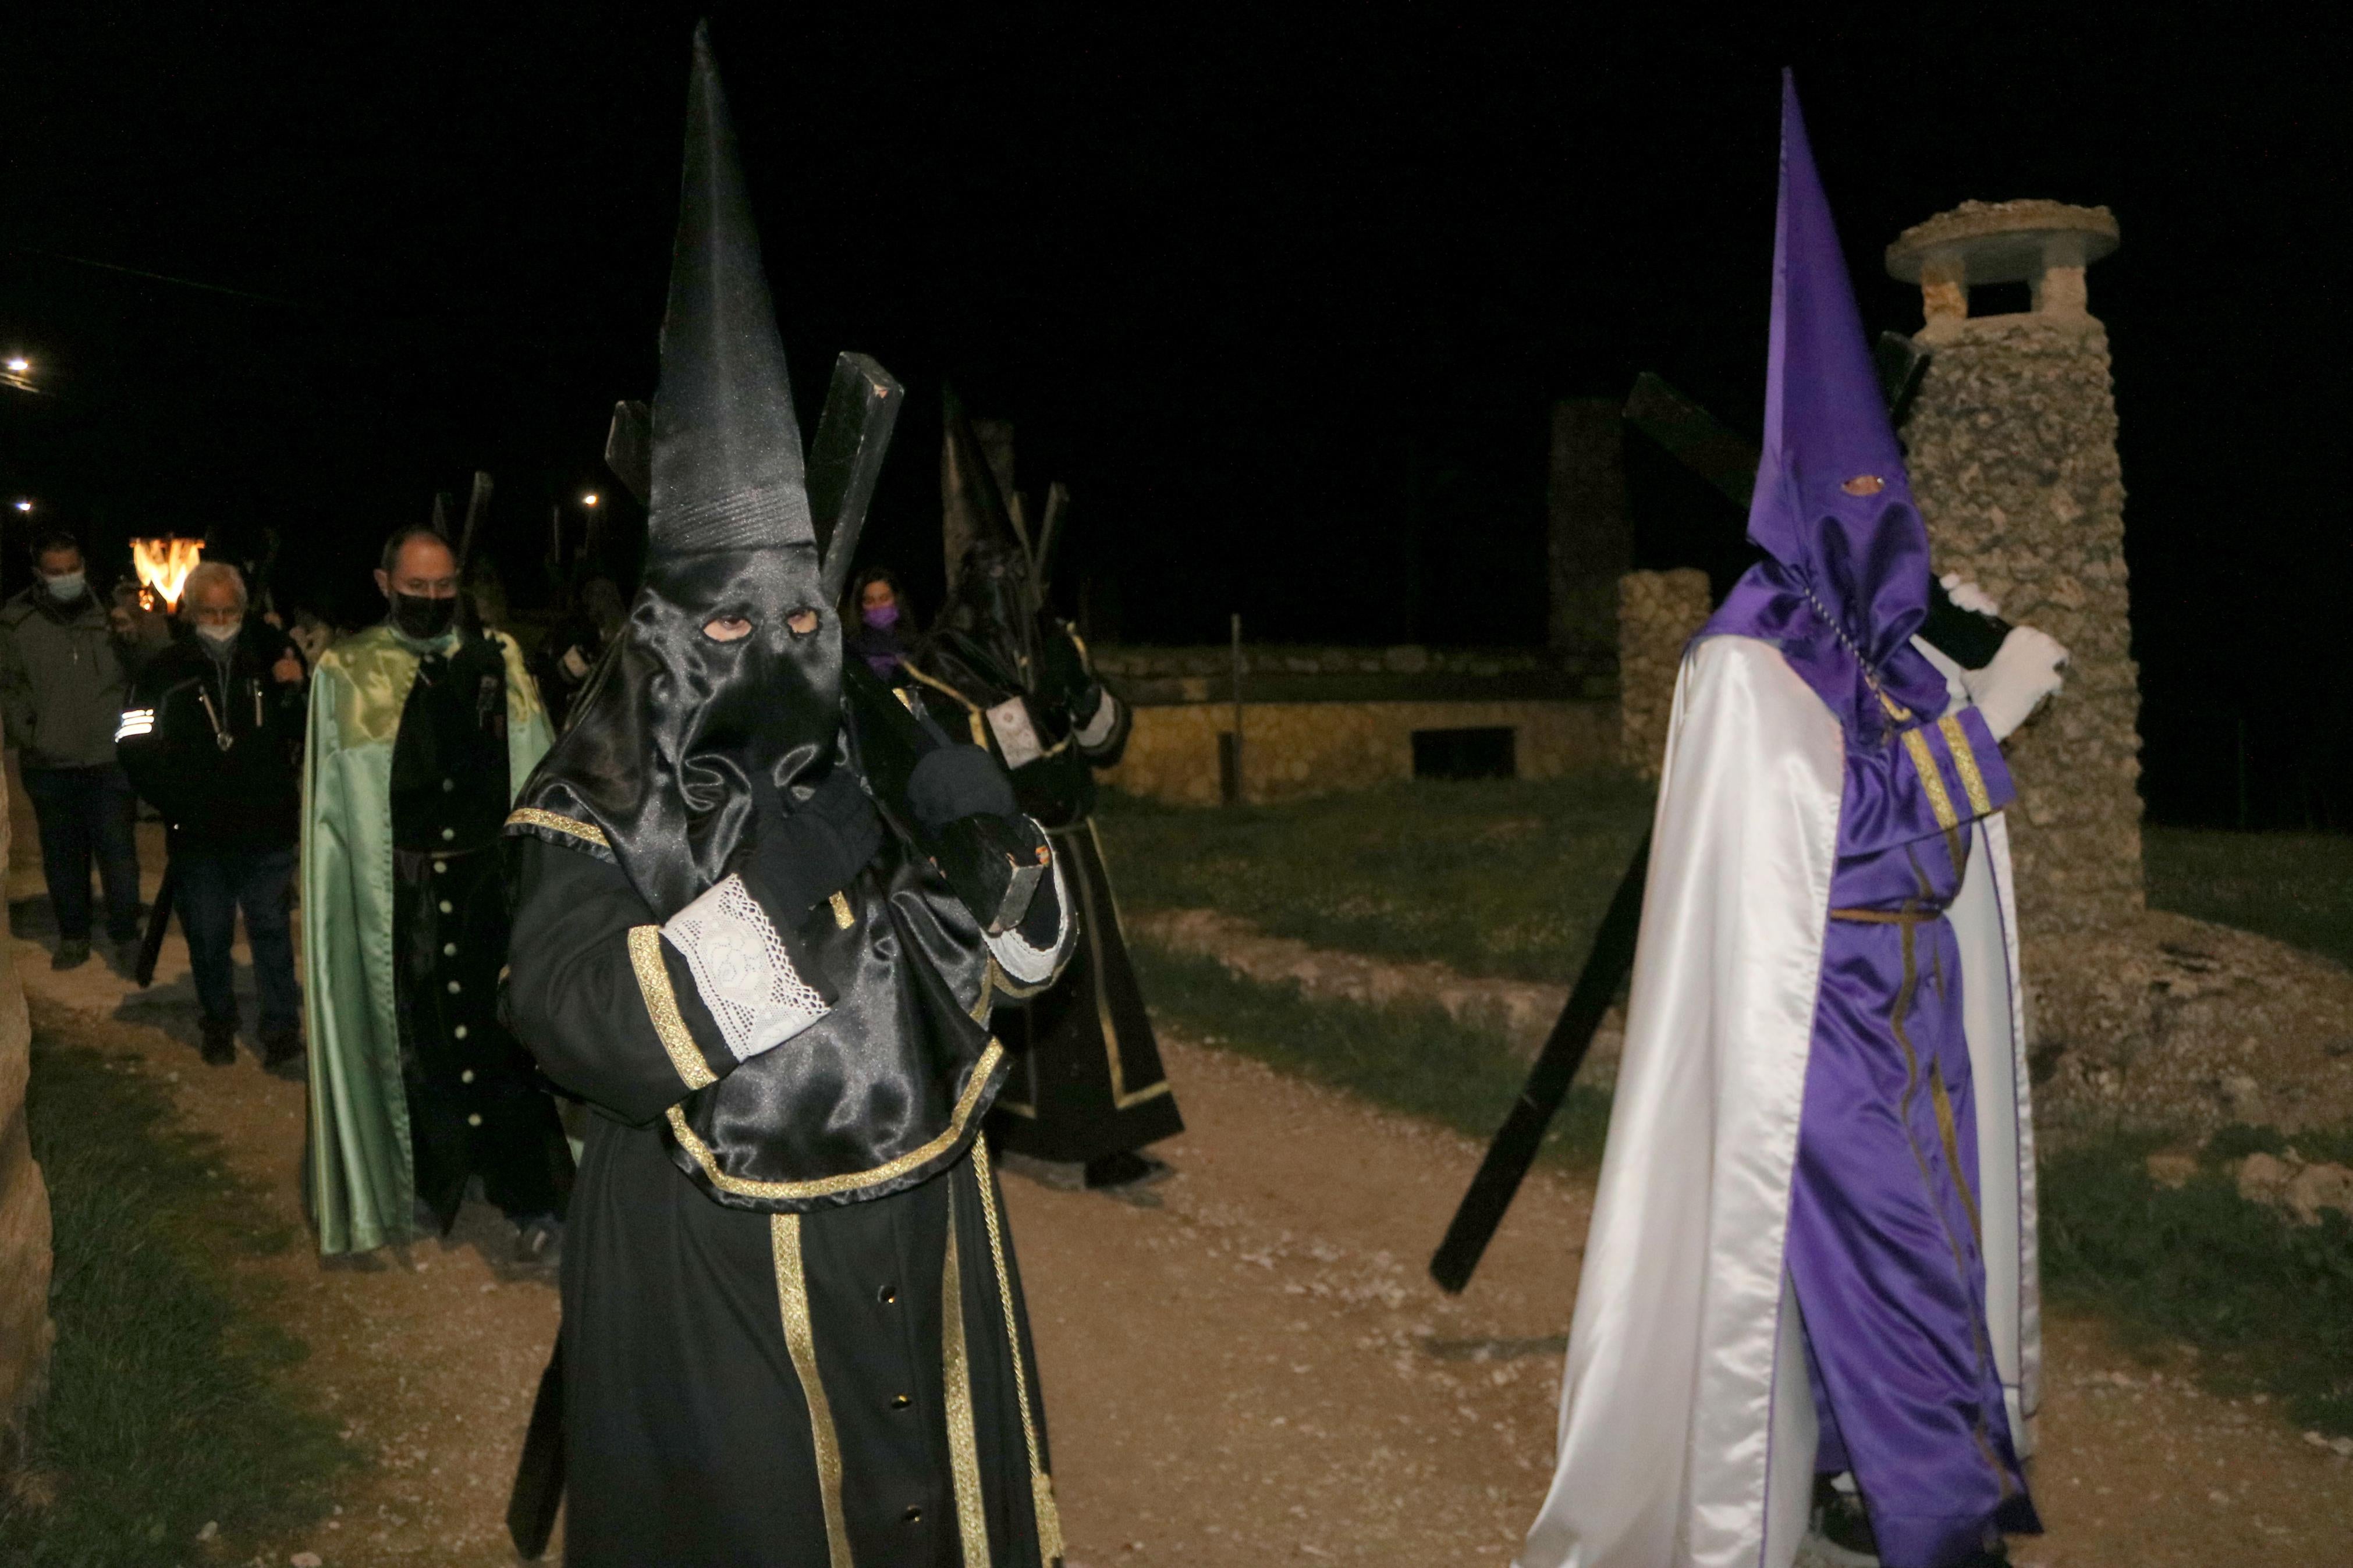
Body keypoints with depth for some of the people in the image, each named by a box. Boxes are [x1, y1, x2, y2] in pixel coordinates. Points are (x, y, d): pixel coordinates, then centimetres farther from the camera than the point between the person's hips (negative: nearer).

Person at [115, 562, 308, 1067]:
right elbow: (135, 746, 2)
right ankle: (219, 1024, 27)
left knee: (272, 928, 5)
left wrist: (298, 693, -14)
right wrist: (174, 802, -4)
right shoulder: (166, 672, -1)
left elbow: (307, 737, 4)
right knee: (207, 935, 11)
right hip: (198, 834, 1)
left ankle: (282, 1025, 15)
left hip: (267, 829, -1)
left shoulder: (272, 656, -1)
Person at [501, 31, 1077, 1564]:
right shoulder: (597, 814, -12)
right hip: (716, 1264, -4)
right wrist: (767, 896, -35)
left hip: (924, 1223, 4)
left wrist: (991, 840, -16)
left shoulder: (885, 758, 0)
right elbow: (580, 1023, -25)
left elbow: (1024, 952, 5)